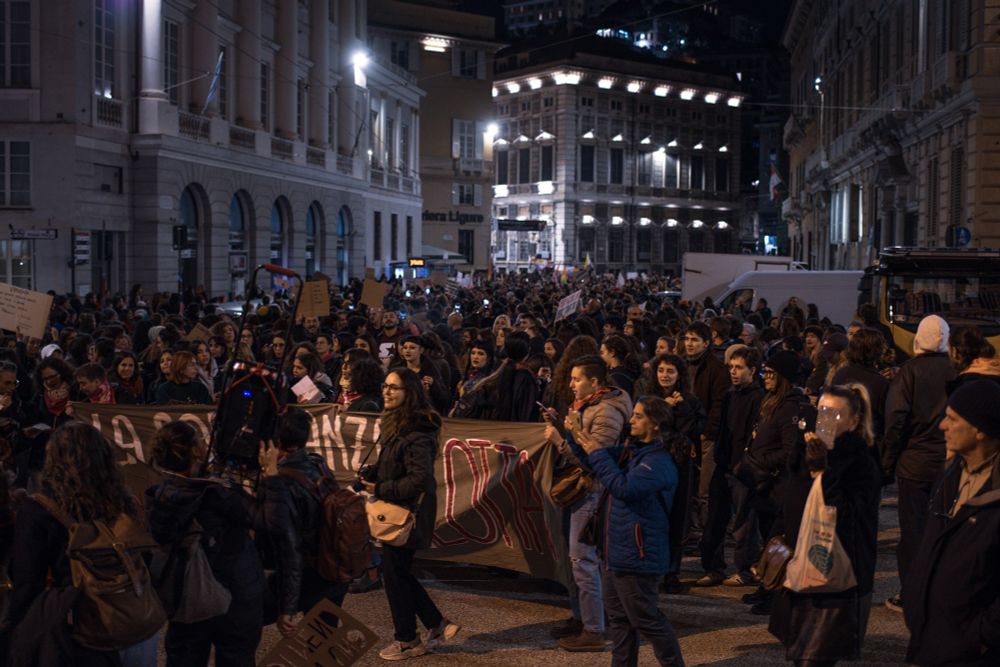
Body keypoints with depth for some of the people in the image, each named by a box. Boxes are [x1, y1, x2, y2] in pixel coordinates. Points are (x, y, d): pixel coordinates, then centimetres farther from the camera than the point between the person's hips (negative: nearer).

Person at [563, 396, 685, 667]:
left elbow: (623, 487, -29)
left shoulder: (658, 461, -19)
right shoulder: (631, 450, 8)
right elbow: (598, 462, 15)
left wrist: (597, 453, -23)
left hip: (636, 555, -9)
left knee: (646, 620, 0)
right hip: (615, 550, 9)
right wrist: (576, 435, -3)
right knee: (619, 617, 18)